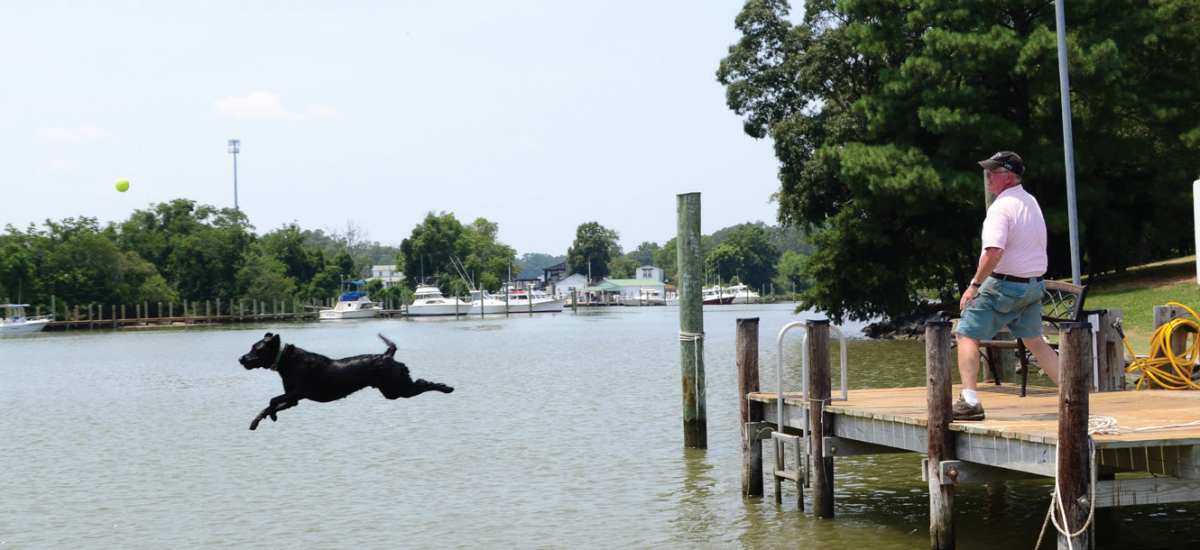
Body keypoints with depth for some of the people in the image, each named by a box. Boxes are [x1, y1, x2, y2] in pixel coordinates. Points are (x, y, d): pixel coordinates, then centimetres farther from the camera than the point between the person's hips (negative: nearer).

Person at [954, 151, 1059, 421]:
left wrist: (975, 285, -25)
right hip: (1034, 284, 8)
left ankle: (969, 400, -12)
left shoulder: (1001, 207, -18)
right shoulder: (1031, 201, 12)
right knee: (1034, 341, 18)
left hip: (1004, 285, -8)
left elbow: (995, 252, -30)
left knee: (967, 335, -2)